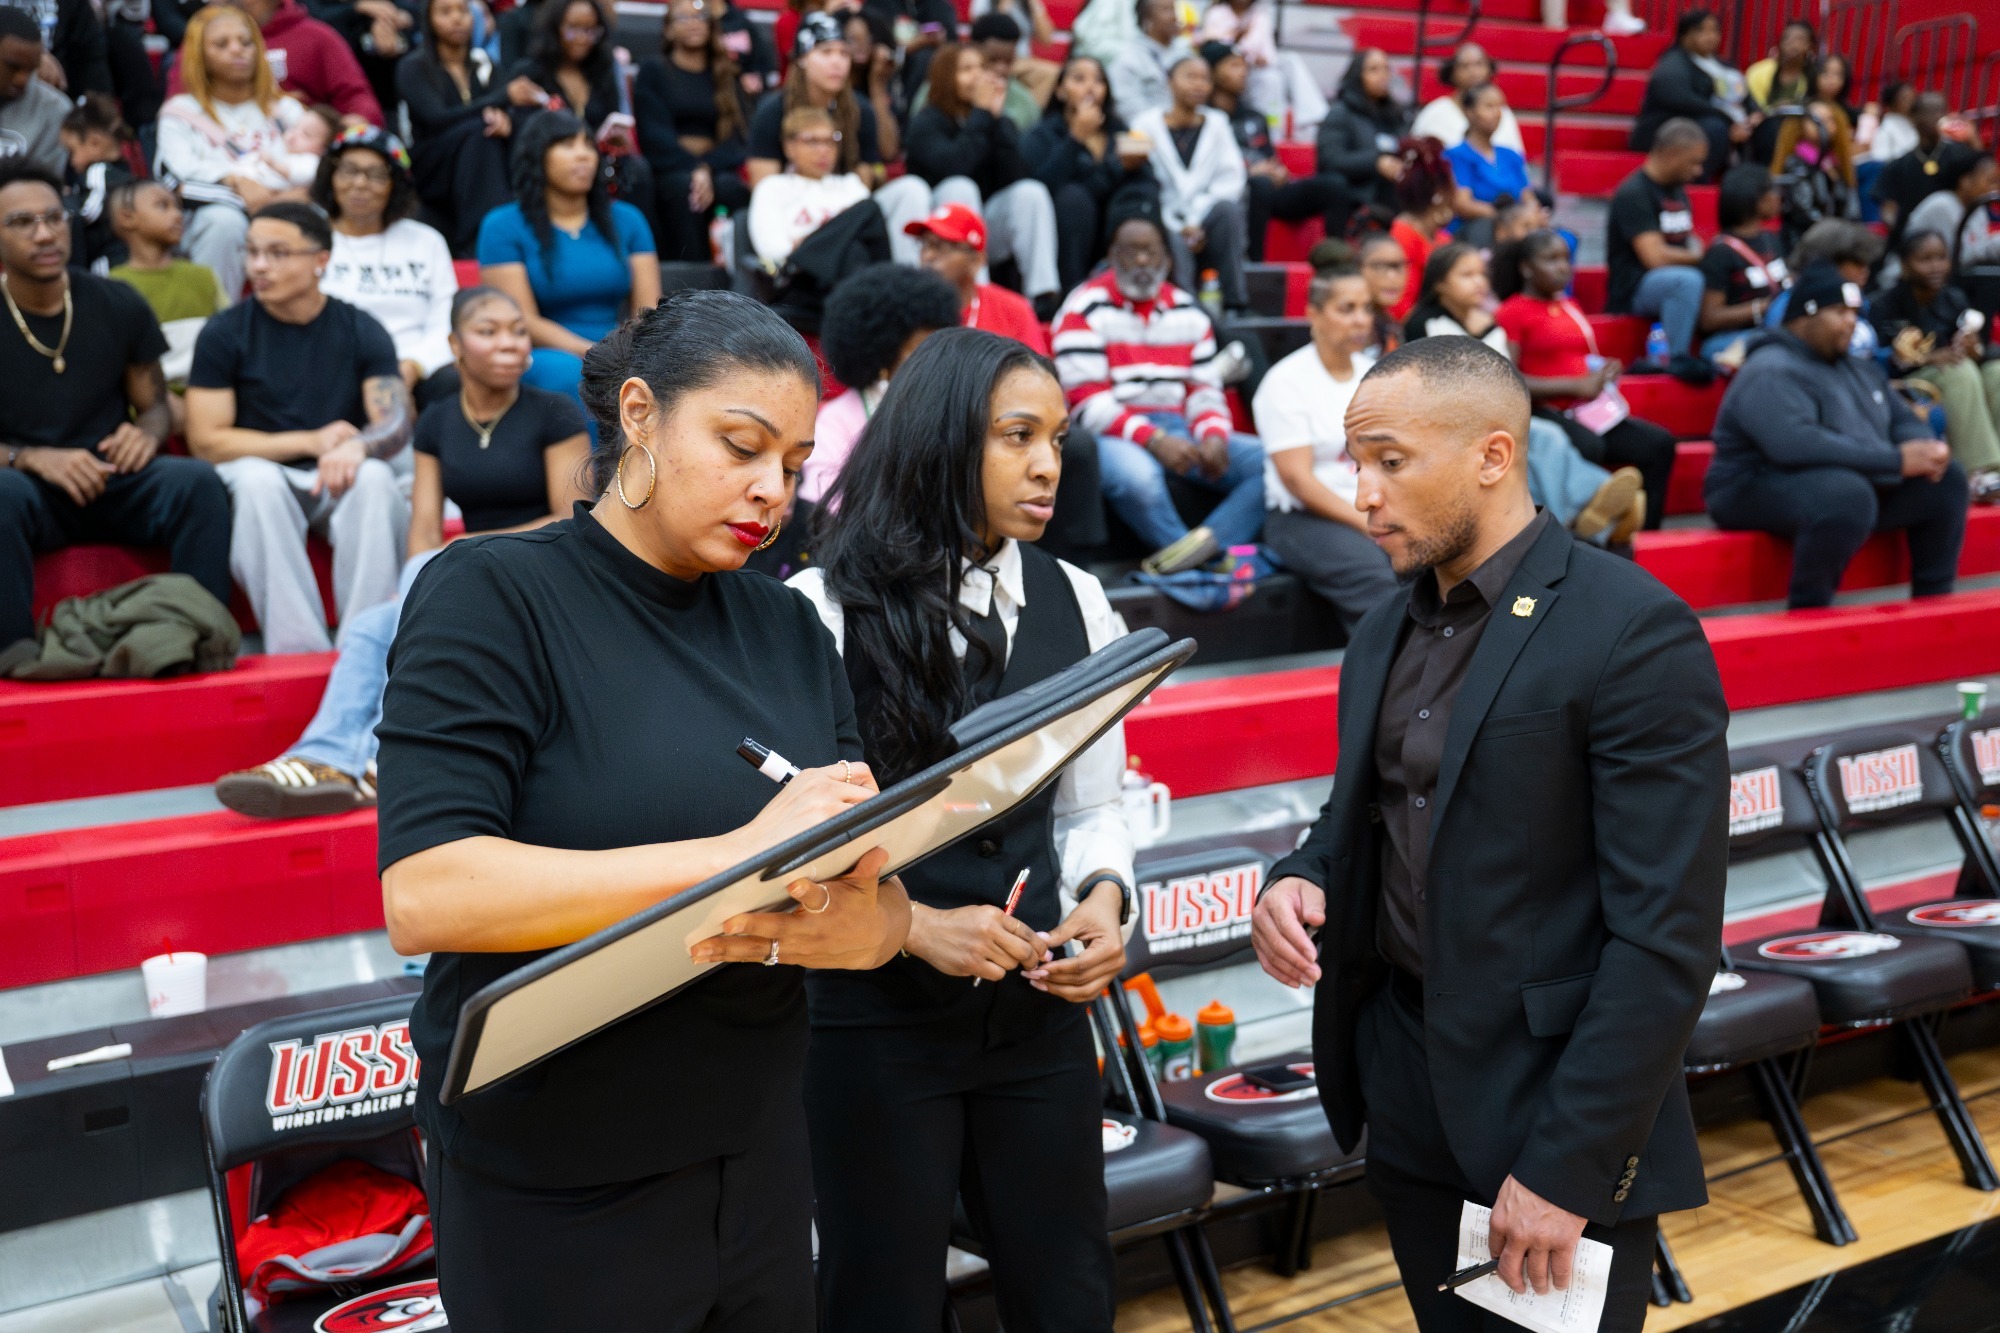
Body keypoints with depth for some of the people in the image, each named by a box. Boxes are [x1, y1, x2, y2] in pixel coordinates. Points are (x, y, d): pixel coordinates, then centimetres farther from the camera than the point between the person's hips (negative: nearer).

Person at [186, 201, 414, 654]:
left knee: (373, 477, -33)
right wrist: (311, 441, -11)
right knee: (254, 478, -35)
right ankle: (299, 650, -39)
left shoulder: (361, 331, 4)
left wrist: (354, 447, -32)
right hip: (263, 481, -1)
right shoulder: (225, 333, 0)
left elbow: (397, 423, -7)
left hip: (339, 482, 1)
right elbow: (206, 440, -5)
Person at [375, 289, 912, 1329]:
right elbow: (421, 896, -23)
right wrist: (737, 853, -28)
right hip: (556, 1198, -5)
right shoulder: (492, 595, -12)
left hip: (760, 1158, 6)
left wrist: (860, 925, -22)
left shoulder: (788, 629, 4)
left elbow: (879, 907, 2)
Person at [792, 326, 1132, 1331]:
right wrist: (911, 924, -18)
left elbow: (1091, 805, 10)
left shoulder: (1074, 604, 3)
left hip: (1040, 1013, 4)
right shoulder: (824, 610, -12)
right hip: (875, 1022, -4)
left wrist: (1104, 897, -9)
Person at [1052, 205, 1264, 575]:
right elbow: (1086, 401, -10)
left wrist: (1214, 435, -9)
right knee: (1135, 475, -41)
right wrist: (1153, 440, -22)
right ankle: (1208, 557, -19)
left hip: (1179, 430, 6)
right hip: (1114, 435, -6)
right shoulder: (1085, 311, -2)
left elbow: (1204, 388, 15)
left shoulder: (1188, 314, 16)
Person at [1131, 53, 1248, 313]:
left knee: (1228, 208, -30)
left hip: (1204, 224, 2)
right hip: (1164, 223, -2)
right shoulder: (1146, 124, 4)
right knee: (1175, 244, -36)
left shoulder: (1217, 123, 12)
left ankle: (1235, 304, -30)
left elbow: (1232, 178, 0)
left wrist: (1197, 221, -14)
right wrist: (1178, 227, -13)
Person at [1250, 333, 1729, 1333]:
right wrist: (1300, 880, -5)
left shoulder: (1633, 631, -16)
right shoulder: (1384, 633, 8)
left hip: (1556, 1101, -6)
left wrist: (1568, 1168, -19)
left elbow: (1667, 936, -18)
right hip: (1402, 1093, 7)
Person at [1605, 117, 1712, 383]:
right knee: (1687, 279, -38)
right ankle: (1678, 359, -30)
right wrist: (1699, 257, -7)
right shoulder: (1633, 194, -13)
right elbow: (1655, 257, -21)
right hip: (1633, 289, -9)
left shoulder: (1677, 190, 16)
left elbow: (1688, 240, 24)